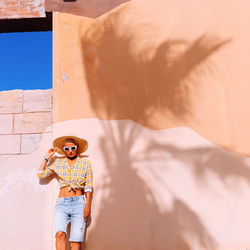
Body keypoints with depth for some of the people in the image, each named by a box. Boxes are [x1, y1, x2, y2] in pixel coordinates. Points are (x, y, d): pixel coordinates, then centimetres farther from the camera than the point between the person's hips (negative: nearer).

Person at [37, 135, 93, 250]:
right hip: (62, 203, 1)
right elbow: (40, 174, 15)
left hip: (79, 203, -1)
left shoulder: (85, 163, 10)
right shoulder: (58, 163, 15)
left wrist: (88, 204, -5)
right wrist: (47, 157, 16)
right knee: (60, 234, -23)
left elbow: (88, 186, 6)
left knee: (76, 240, -13)